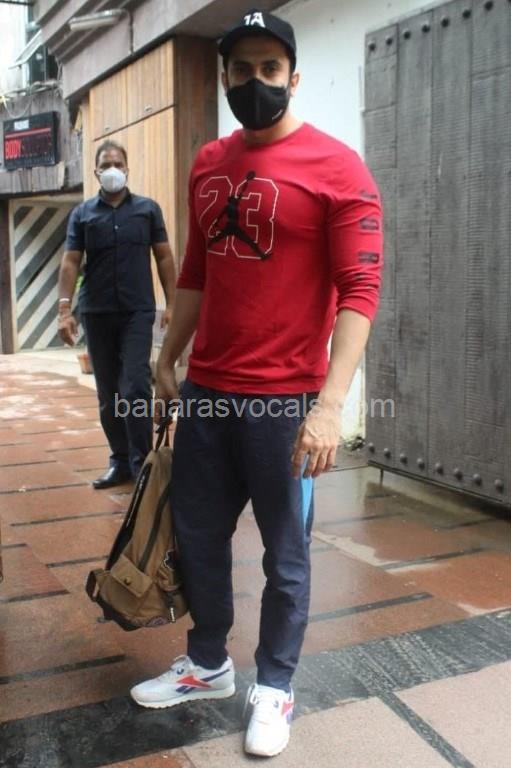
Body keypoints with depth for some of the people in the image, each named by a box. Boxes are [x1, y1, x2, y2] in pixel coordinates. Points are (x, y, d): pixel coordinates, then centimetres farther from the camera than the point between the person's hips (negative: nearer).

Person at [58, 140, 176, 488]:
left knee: (135, 388, -11)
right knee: (108, 394, 8)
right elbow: (71, 263, 4)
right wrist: (65, 308, -8)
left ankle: (142, 463, 0)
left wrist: (172, 304, -2)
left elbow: (164, 257, 6)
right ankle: (120, 461, 19)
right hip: (96, 313, 2)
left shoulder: (148, 208, 6)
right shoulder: (82, 213, 8)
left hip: (137, 312, -2)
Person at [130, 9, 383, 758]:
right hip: (206, 390, 7)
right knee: (197, 537, 17)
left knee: (284, 555, 9)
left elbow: (360, 290, -15)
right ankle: (207, 665, 39)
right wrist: (167, 361, 18)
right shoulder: (208, 165, 11)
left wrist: (330, 404, -23)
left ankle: (274, 688, 30)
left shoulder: (336, 168, -9)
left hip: (286, 400, -6)